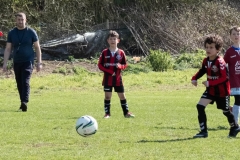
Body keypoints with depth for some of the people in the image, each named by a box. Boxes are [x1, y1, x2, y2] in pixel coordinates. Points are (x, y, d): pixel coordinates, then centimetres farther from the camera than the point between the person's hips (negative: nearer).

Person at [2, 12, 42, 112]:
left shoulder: (31, 32, -1)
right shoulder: (11, 33, 6)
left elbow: (37, 48, 4)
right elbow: (8, 49, 9)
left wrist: (39, 63, 0)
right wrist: (5, 63, 2)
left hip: (28, 61, -4)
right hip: (16, 62, 4)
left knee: (25, 82, -17)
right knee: (19, 84, 8)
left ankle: (25, 103, -27)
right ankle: (22, 103, 19)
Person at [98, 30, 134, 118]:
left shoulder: (121, 53, 1)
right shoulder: (105, 53, -3)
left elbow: (124, 65, 8)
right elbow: (100, 65, -2)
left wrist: (120, 66, -16)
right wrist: (109, 71, -13)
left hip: (118, 79, 1)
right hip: (108, 78, -1)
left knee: (122, 95, 5)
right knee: (107, 96, 0)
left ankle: (126, 112, 15)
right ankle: (107, 113, 8)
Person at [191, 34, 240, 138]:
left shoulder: (220, 62, -26)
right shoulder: (206, 61, -4)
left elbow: (224, 77, -27)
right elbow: (202, 70, 15)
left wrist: (210, 83, -32)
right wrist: (195, 78, -1)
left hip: (222, 91, -6)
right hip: (211, 90, 6)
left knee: (226, 111, 13)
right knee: (200, 106, -11)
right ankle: (203, 131, -6)